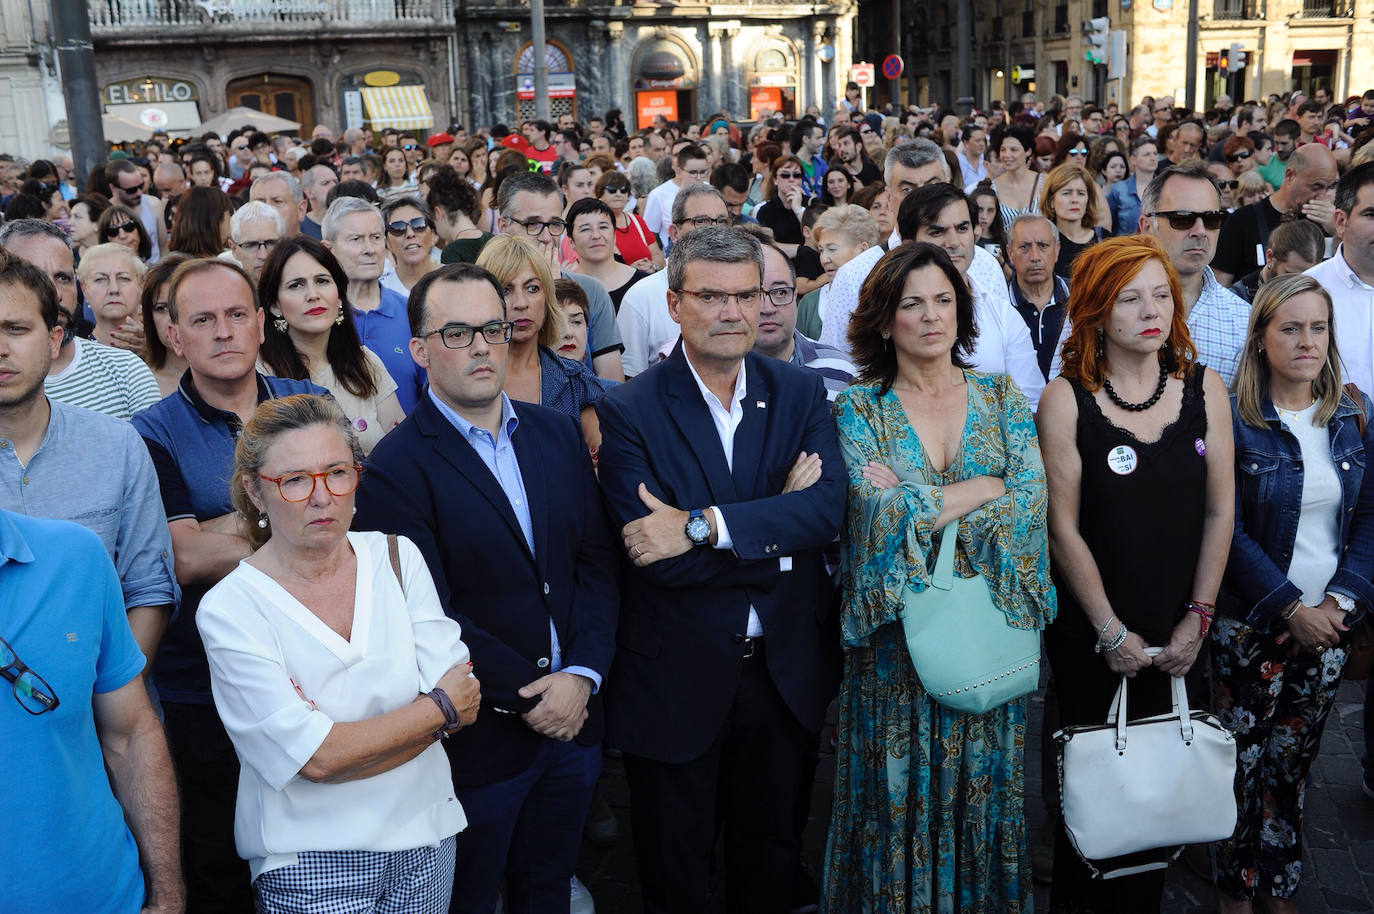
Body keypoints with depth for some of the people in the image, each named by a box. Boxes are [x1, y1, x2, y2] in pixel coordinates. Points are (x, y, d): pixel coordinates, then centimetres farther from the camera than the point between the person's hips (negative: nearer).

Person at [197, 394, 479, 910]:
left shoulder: (397, 558, -3)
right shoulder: (230, 609, -15)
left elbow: (462, 693, -8)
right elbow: (316, 758, -20)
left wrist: (351, 745, -19)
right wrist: (439, 708, -13)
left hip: (426, 831, 4)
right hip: (311, 858, -3)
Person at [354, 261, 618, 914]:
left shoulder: (557, 434, 4)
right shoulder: (397, 468, -14)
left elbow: (597, 562, 2)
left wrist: (581, 676, -9)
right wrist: (529, 696, -15)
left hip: (575, 716, 5)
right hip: (480, 736, -5)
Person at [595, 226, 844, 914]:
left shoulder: (801, 396, -2)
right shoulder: (627, 412, -13)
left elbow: (828, 508, -19)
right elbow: (660, 559, -24)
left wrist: (702, 524, -28)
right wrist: (777, 525, -18)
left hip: (786, 671, 3)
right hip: (676, 678, -3)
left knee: (770, 858, 24)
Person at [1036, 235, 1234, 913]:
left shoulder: (1204, 388, 0)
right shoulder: (1066, 399, -10)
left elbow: (1221, 511, 2)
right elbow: (1064, 528, -10)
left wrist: (1195, 621, -3)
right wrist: (1111, 631, -9)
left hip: (1178, 635, 3)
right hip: (1089, 635, -3)